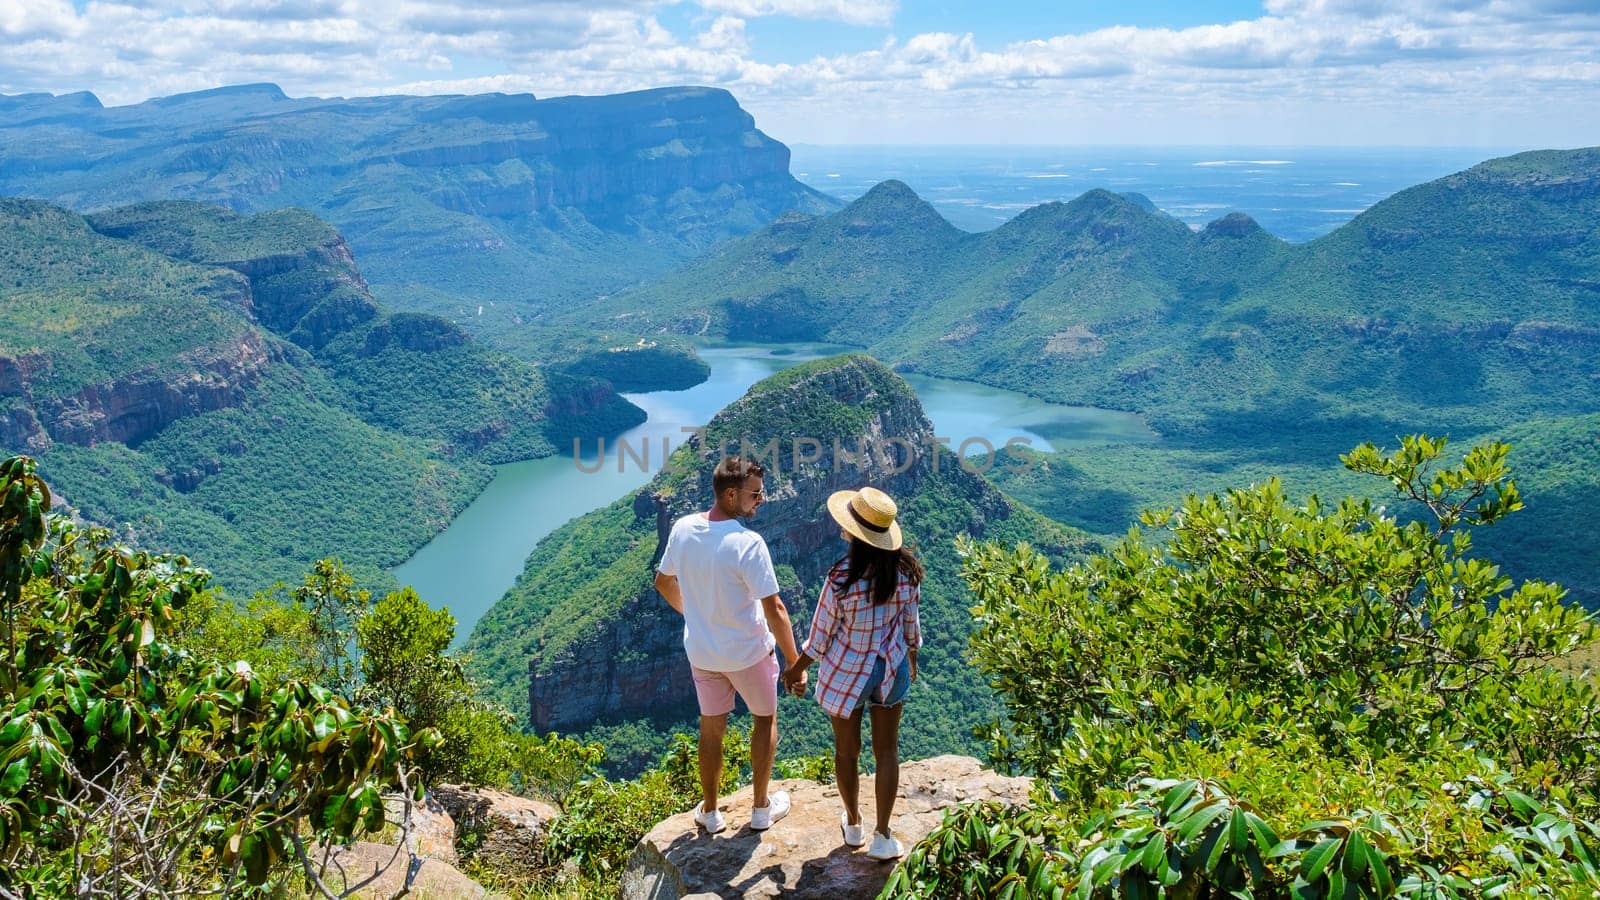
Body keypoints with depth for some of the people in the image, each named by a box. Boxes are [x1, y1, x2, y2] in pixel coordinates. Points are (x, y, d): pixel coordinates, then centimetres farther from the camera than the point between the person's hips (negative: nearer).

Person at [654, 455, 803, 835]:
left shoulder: (682, 529, -10)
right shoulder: (747, 543, -28)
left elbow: (663, 583, 7)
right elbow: (774, 610, -25)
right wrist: (794, 663, -15)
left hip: (700, 651, 5)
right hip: (747, 652, -4)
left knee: (711, 727, 20)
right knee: (765, 719, 20)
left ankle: (709, 811, 34)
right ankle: (762, 809, 30)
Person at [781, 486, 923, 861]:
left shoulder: (841, 578, -26)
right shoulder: (906, 569, -14)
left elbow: (821, 635, -14)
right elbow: (911, 623, 1)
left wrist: (796, 670, 2)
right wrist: (911, 657, 20)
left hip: (846, 674, -3)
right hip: (892, 669, 3)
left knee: (847, 751, 18)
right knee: (887, 750, 16)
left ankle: (853, 824, 37)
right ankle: (883, 837, 22)